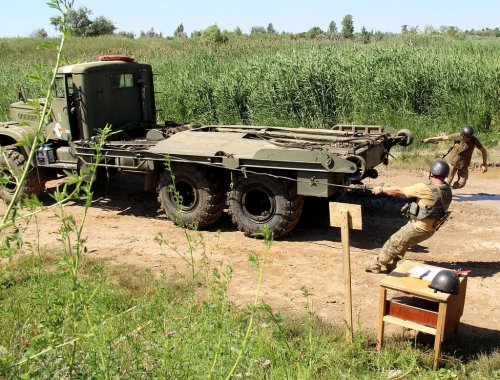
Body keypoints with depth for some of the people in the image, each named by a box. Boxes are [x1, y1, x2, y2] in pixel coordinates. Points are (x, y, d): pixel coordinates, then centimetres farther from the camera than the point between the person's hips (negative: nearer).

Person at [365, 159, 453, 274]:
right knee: (401, 243, 26)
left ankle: (377, 265, 29)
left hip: (417, 228, -7)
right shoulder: (447, 190, -5)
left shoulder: (426, 189, -27)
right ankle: (390, 266, 38)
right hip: (430, 229, 7)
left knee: (393, 243, 12)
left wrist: (381, 189, -2)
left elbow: (399, 191, -15)